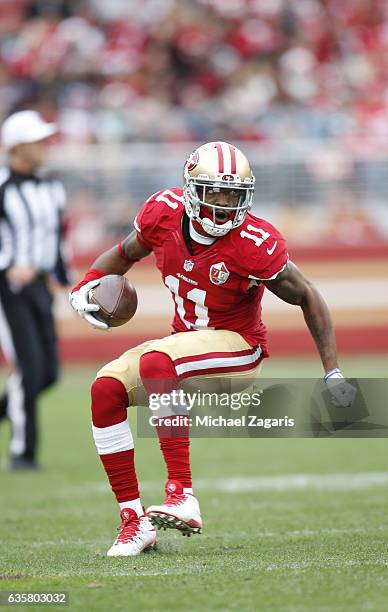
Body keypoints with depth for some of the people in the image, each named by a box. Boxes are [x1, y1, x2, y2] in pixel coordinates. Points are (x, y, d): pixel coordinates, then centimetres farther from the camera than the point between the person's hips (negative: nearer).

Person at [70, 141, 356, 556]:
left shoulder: (254, 246, -22)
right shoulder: (164, 213, -8)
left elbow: (307, 298, -9)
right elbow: (125, 253, 13)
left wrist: (332, 373, -8)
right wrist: (86, 286, -5)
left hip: (238, 349, -6)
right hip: (187, 342, 6)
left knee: (155, 363, -34)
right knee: (106, 389, -15)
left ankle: (182, 495, -38)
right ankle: (133, 519, -9)